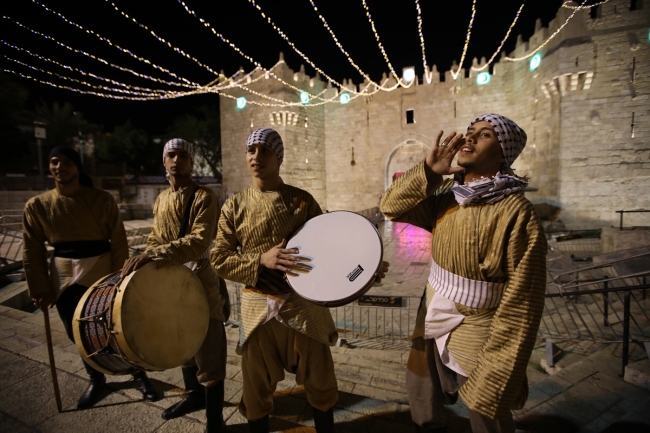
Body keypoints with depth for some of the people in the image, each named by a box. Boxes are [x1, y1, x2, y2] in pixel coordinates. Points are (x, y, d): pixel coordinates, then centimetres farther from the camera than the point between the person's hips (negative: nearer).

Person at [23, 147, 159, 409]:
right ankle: (96, 379, 40)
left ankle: (140, 376, 27)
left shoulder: (102, 200, -8)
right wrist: (40, 289, 0)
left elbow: (118, 243, -7)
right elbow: (33, 252, 3)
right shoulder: (37, 205, -1)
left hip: (102, 272, -3)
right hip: (65, 278, 3)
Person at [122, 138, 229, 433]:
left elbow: (200, 241, -25)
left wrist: (154, 255, -33)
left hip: (201, 282, -7)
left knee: (208, 354, 2)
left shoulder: (204, 197, -13)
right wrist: (144, 261, -2)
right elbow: (155, 239, 16)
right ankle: (194, 395, 46)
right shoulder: (161, 199, 11)